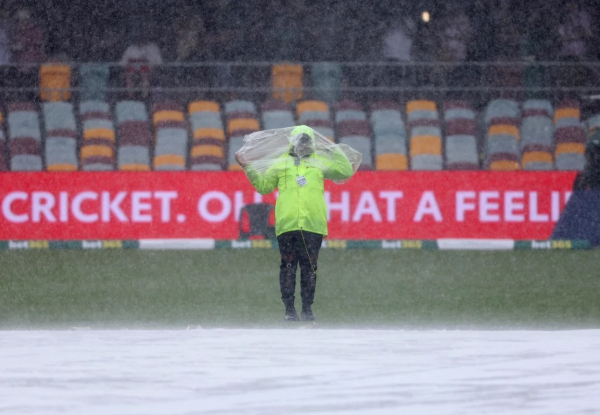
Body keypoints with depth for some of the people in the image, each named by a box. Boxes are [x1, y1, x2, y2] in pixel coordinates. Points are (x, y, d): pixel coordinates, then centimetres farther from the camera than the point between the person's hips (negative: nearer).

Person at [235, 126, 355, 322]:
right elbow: (263, 186, 18)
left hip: (313, 225, 1)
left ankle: (307, 308, 5)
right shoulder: (280, 164, 15)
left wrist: (337, 153, 11)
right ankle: (289, 308, 2)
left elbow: (346, 172, 15)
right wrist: (248, 168, 10)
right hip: (287, 224, -1)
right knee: (288, 266, -2)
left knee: (309, 267, 0)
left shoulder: (320, 162, 16)